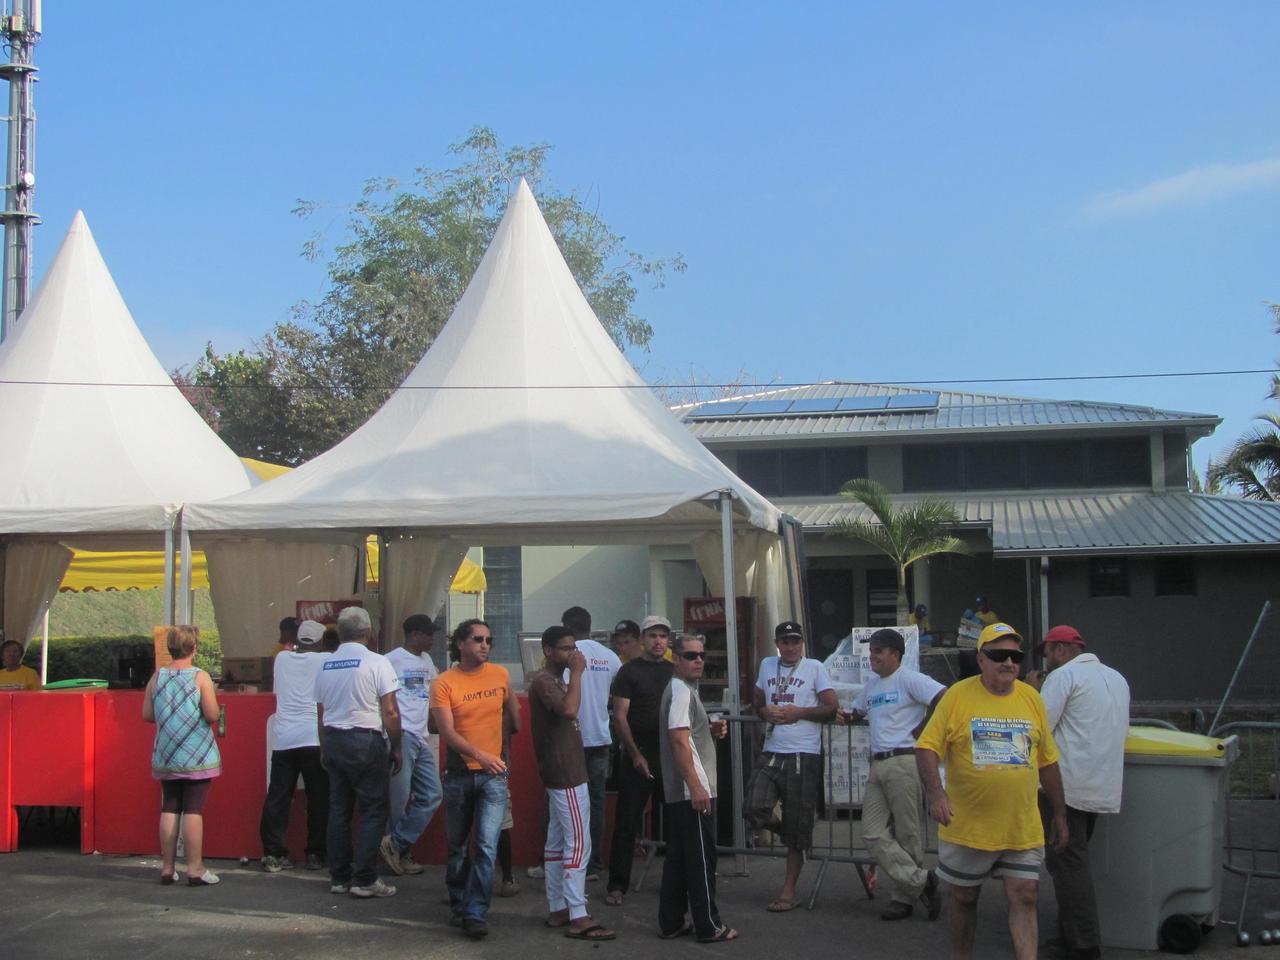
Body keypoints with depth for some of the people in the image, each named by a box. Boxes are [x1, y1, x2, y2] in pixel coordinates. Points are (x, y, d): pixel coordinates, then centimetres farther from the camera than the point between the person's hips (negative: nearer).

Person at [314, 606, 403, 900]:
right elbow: (390, 712, -12)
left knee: (339, 810, 12)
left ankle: (339, 877, 16)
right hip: (366, 741, -6)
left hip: (333, 740, 6)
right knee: (373, 811, 0)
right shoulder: (375, 662, -9)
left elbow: (321, 714, 14)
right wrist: (396, 748, -3)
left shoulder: (326, 666, 9)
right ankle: (364, 880, -2)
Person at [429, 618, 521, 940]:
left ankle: (476, 913, -6)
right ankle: (459, 905, 30)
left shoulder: (500, 675, 0)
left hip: (493, 774, 1)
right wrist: (479, 755, -30)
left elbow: (512, 711, 21)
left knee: (486, 847, -10)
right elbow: (447, 732, -18)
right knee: (458, 846, 13)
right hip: (459, 774, -1)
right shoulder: (444, 683, -9)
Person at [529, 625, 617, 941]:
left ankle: (557, 909, 17)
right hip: (566, 774, -11)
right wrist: (577, 673, -26)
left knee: (557, 842, 12)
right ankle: (578, 918, -12)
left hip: (563, 772, 11)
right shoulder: (544, 682, -15)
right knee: (578, 844, -12)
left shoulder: (554, 681, 16)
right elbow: (569, 709, -34)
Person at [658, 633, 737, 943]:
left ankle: (671, 923, 15)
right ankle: (708, 926, 0)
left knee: (678, 856, 11)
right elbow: (679, 742, -21)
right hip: (691, 789, -10)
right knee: (701, 858, -4)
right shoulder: (681, 692, -13)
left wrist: (712, 731, 9)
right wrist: (696, 786, -25)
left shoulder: (682, 690, 18)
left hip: (679, 792, 10)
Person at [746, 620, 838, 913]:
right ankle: (782, 831, 20)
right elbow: (758, 701, 23)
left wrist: (798, 712, -13)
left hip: (803, 754, -4)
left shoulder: (814, 668, 0)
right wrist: (766, 712, 0)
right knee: (755, 811, -14)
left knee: (796, 828, 1)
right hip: (771, 753, 4)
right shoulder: (767, 665, 13)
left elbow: (832, 706, -3)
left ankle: (788, 891, 9)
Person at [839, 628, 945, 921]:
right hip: (878, 765, 8)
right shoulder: (872, 684, 19)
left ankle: (905, 896, 6)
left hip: (904, 762, -8)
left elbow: (945, 698, -19)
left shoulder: (909, 679, -7)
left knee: (908, 834, -1)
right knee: (874, 833, -2)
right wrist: (847, 716, 11)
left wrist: (922, 729, -12)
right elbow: (858, 709, 34)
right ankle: (919, 880, -2)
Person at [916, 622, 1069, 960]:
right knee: (964, 898, 12)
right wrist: (936, 793, -22)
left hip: (1023, 828, 2)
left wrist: (1060, 814, 14)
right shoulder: (958, 696, -6)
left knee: (1025, 898, -3)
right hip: (967, 827, -2)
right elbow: (927, 748, -8)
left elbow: (1047, 761, 12)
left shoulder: (1032, 699, 5)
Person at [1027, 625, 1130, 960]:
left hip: (1066, 784, -8)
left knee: (1067, 862, -4)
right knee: (1076, 858, 17)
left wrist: (1034, 693, 1)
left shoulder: (1063, 676, -10)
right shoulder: (1117, 678, 16)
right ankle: (1074, 931, 21)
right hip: (1103, 787, 8)